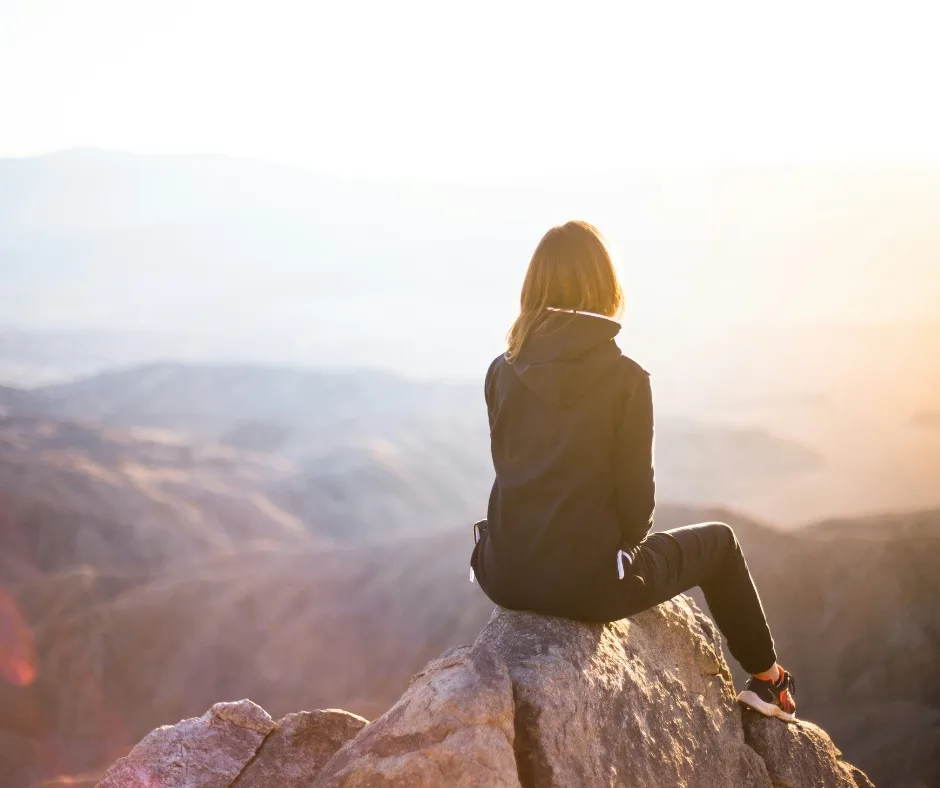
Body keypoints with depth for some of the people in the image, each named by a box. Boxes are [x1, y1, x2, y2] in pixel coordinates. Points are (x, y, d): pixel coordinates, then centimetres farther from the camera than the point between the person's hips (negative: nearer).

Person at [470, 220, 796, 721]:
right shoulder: (624, 378, -13)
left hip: (507, 577, 4)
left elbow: (512, 471, 9)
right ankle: (767, 680, 39)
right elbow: (635, 492, -9)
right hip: (588, 584, -4)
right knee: (718, 541, 23)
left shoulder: (502, 373, -1)